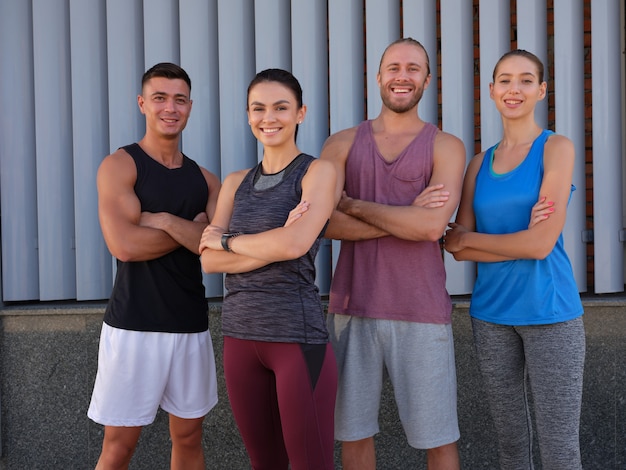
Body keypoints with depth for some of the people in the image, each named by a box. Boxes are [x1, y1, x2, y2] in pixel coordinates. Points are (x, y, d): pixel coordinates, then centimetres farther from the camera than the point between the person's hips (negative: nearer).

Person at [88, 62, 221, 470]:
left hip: (191, 325, 5)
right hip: (134, 324, -4)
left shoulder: (204, 180, 10)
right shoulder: (120, 165, -2)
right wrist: (193, 230, -7)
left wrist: (165, 221, -14)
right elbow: (124, 245, -16)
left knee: (189, 437, 12)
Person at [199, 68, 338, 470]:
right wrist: (273, 245, -15)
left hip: (298, 336, -5)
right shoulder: (236, 183, 11)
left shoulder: (317, 172, -3)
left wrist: (225, 240, -5)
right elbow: (209, 260, -1)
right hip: (241, 334, 5)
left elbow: (295, 244, -19)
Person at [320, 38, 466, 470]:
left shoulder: (446, 147, 3)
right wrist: (406, 219, -12)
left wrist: (353, 204, -6)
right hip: (352, 308, 2)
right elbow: (322, 223, -7)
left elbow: (432, 226, -14)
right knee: (354, 432, 9)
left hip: (422, 313, -2)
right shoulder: (342, 144, 8)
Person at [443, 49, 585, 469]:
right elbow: (458, 248, 1)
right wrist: (521, 239, -13)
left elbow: (541, 244, -14)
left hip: (549, 312, -4)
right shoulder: (480, 163, 9)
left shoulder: (557, 149, -4)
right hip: (491, 313, 5)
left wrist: (467, 238, -3)